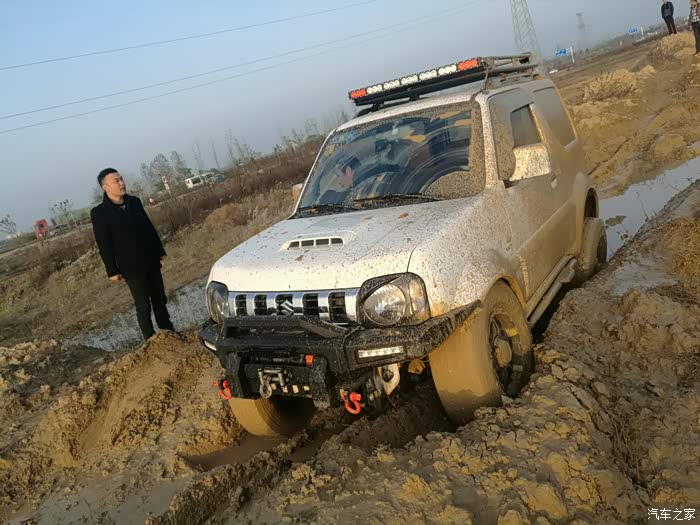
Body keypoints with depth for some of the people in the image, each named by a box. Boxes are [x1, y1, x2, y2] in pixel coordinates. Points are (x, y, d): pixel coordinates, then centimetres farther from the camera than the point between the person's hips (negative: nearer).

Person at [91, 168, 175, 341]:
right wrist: (112, 271, -9)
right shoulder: (99, 213, -11)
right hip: (131, 268, -5)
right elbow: (104, 245, -10)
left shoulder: (134, 201, 5)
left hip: (151, 262, 5)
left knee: (160, 300, 14)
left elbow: (149, 228, 12)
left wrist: (160, 251, 14)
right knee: (143, 306, 2)